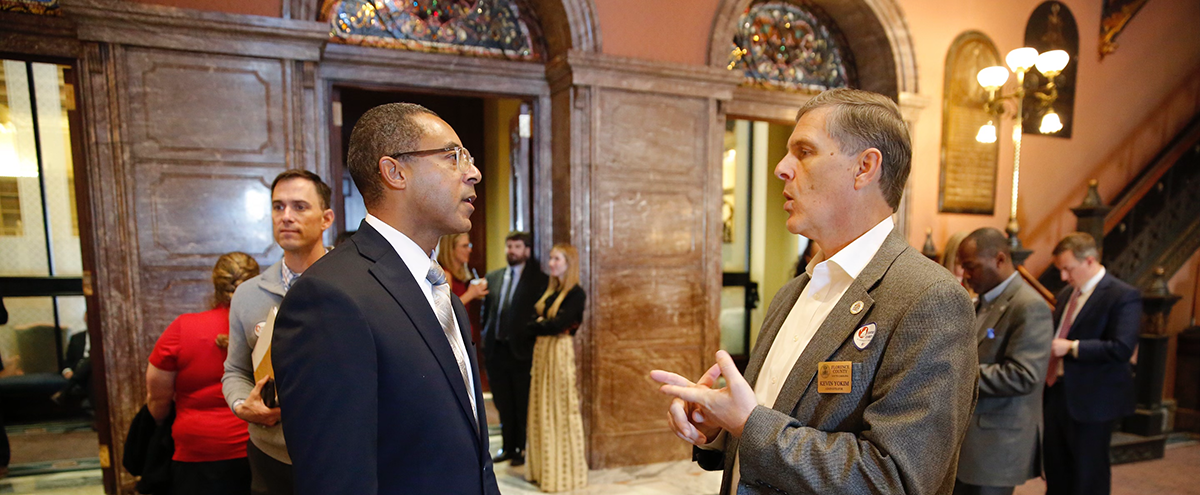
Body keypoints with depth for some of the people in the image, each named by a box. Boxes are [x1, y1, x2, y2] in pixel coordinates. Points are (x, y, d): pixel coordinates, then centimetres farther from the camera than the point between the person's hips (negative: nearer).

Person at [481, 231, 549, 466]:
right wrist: (486, 339, 8)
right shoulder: (492, 277, 11)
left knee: (523, 405, 5)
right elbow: (486, 310, 14)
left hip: (521, 351, -5)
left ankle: (523, 449, 19)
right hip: (496, 350, 5)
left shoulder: (538, 280, -4)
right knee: (503, 404, 14)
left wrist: (533, 342, -10)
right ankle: (508, 447, 28)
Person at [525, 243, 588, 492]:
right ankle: (545, 468, 22)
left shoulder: (576, 293, -12)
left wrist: (537, 325, -4)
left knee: (560, 409, 1)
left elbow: (558, 325, -20)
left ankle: (564, 471, 13)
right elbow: (534, 320, 10)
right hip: (542, 350, 8)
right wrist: (541, 324, -11)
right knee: (543, 409, 11)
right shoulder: (549, 290, 13)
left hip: (560, 351, -8)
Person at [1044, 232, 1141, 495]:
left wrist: (1072, 347, -21)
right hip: (1056, 393, 7)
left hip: (1090, 401, -7)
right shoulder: (1067, 293, 12)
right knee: (1056, 472, 17)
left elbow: (1122, 349, -22)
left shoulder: (1123, 296, -12)